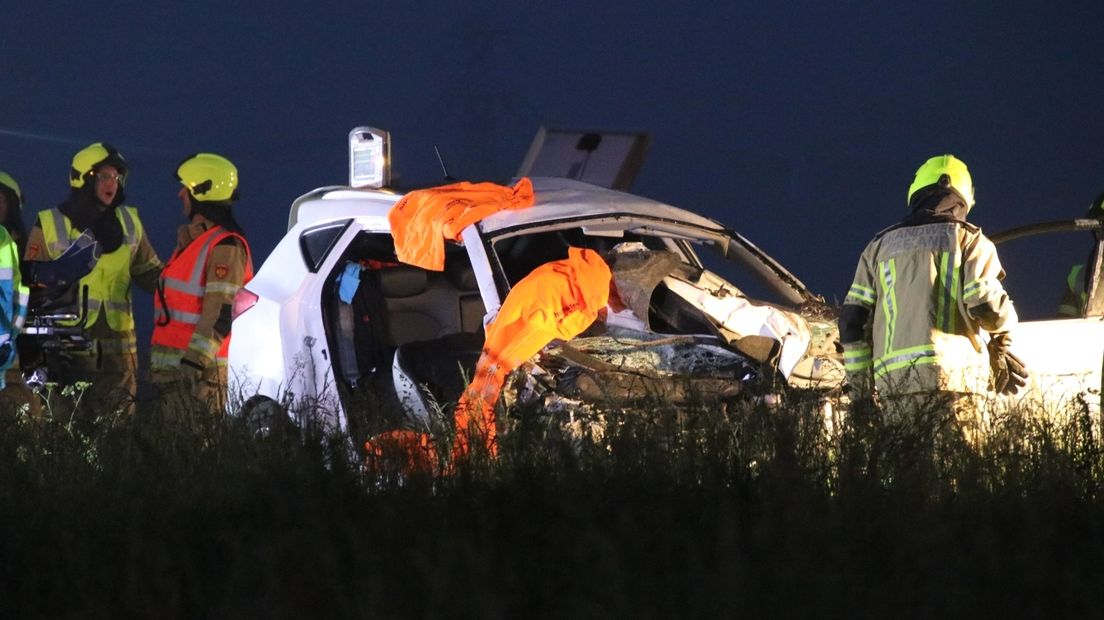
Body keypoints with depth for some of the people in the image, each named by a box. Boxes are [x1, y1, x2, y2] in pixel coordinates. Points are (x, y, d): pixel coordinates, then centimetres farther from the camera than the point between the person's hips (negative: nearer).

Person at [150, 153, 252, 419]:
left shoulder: (224, 246, -12)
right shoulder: (192, 240, 20)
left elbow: (222, 312, -20)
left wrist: (195, 360, -25)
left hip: (200, 369, -10)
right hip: (173, 367, 10)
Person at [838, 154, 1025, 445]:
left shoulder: (880, 246, 20)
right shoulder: (968, 240, 7)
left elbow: (852, 322, 14)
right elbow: (988, 307, -6)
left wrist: (860, 390, 18)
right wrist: (1004, 323, 18)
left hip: (893, 380, 4)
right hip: (952, 376, -4)